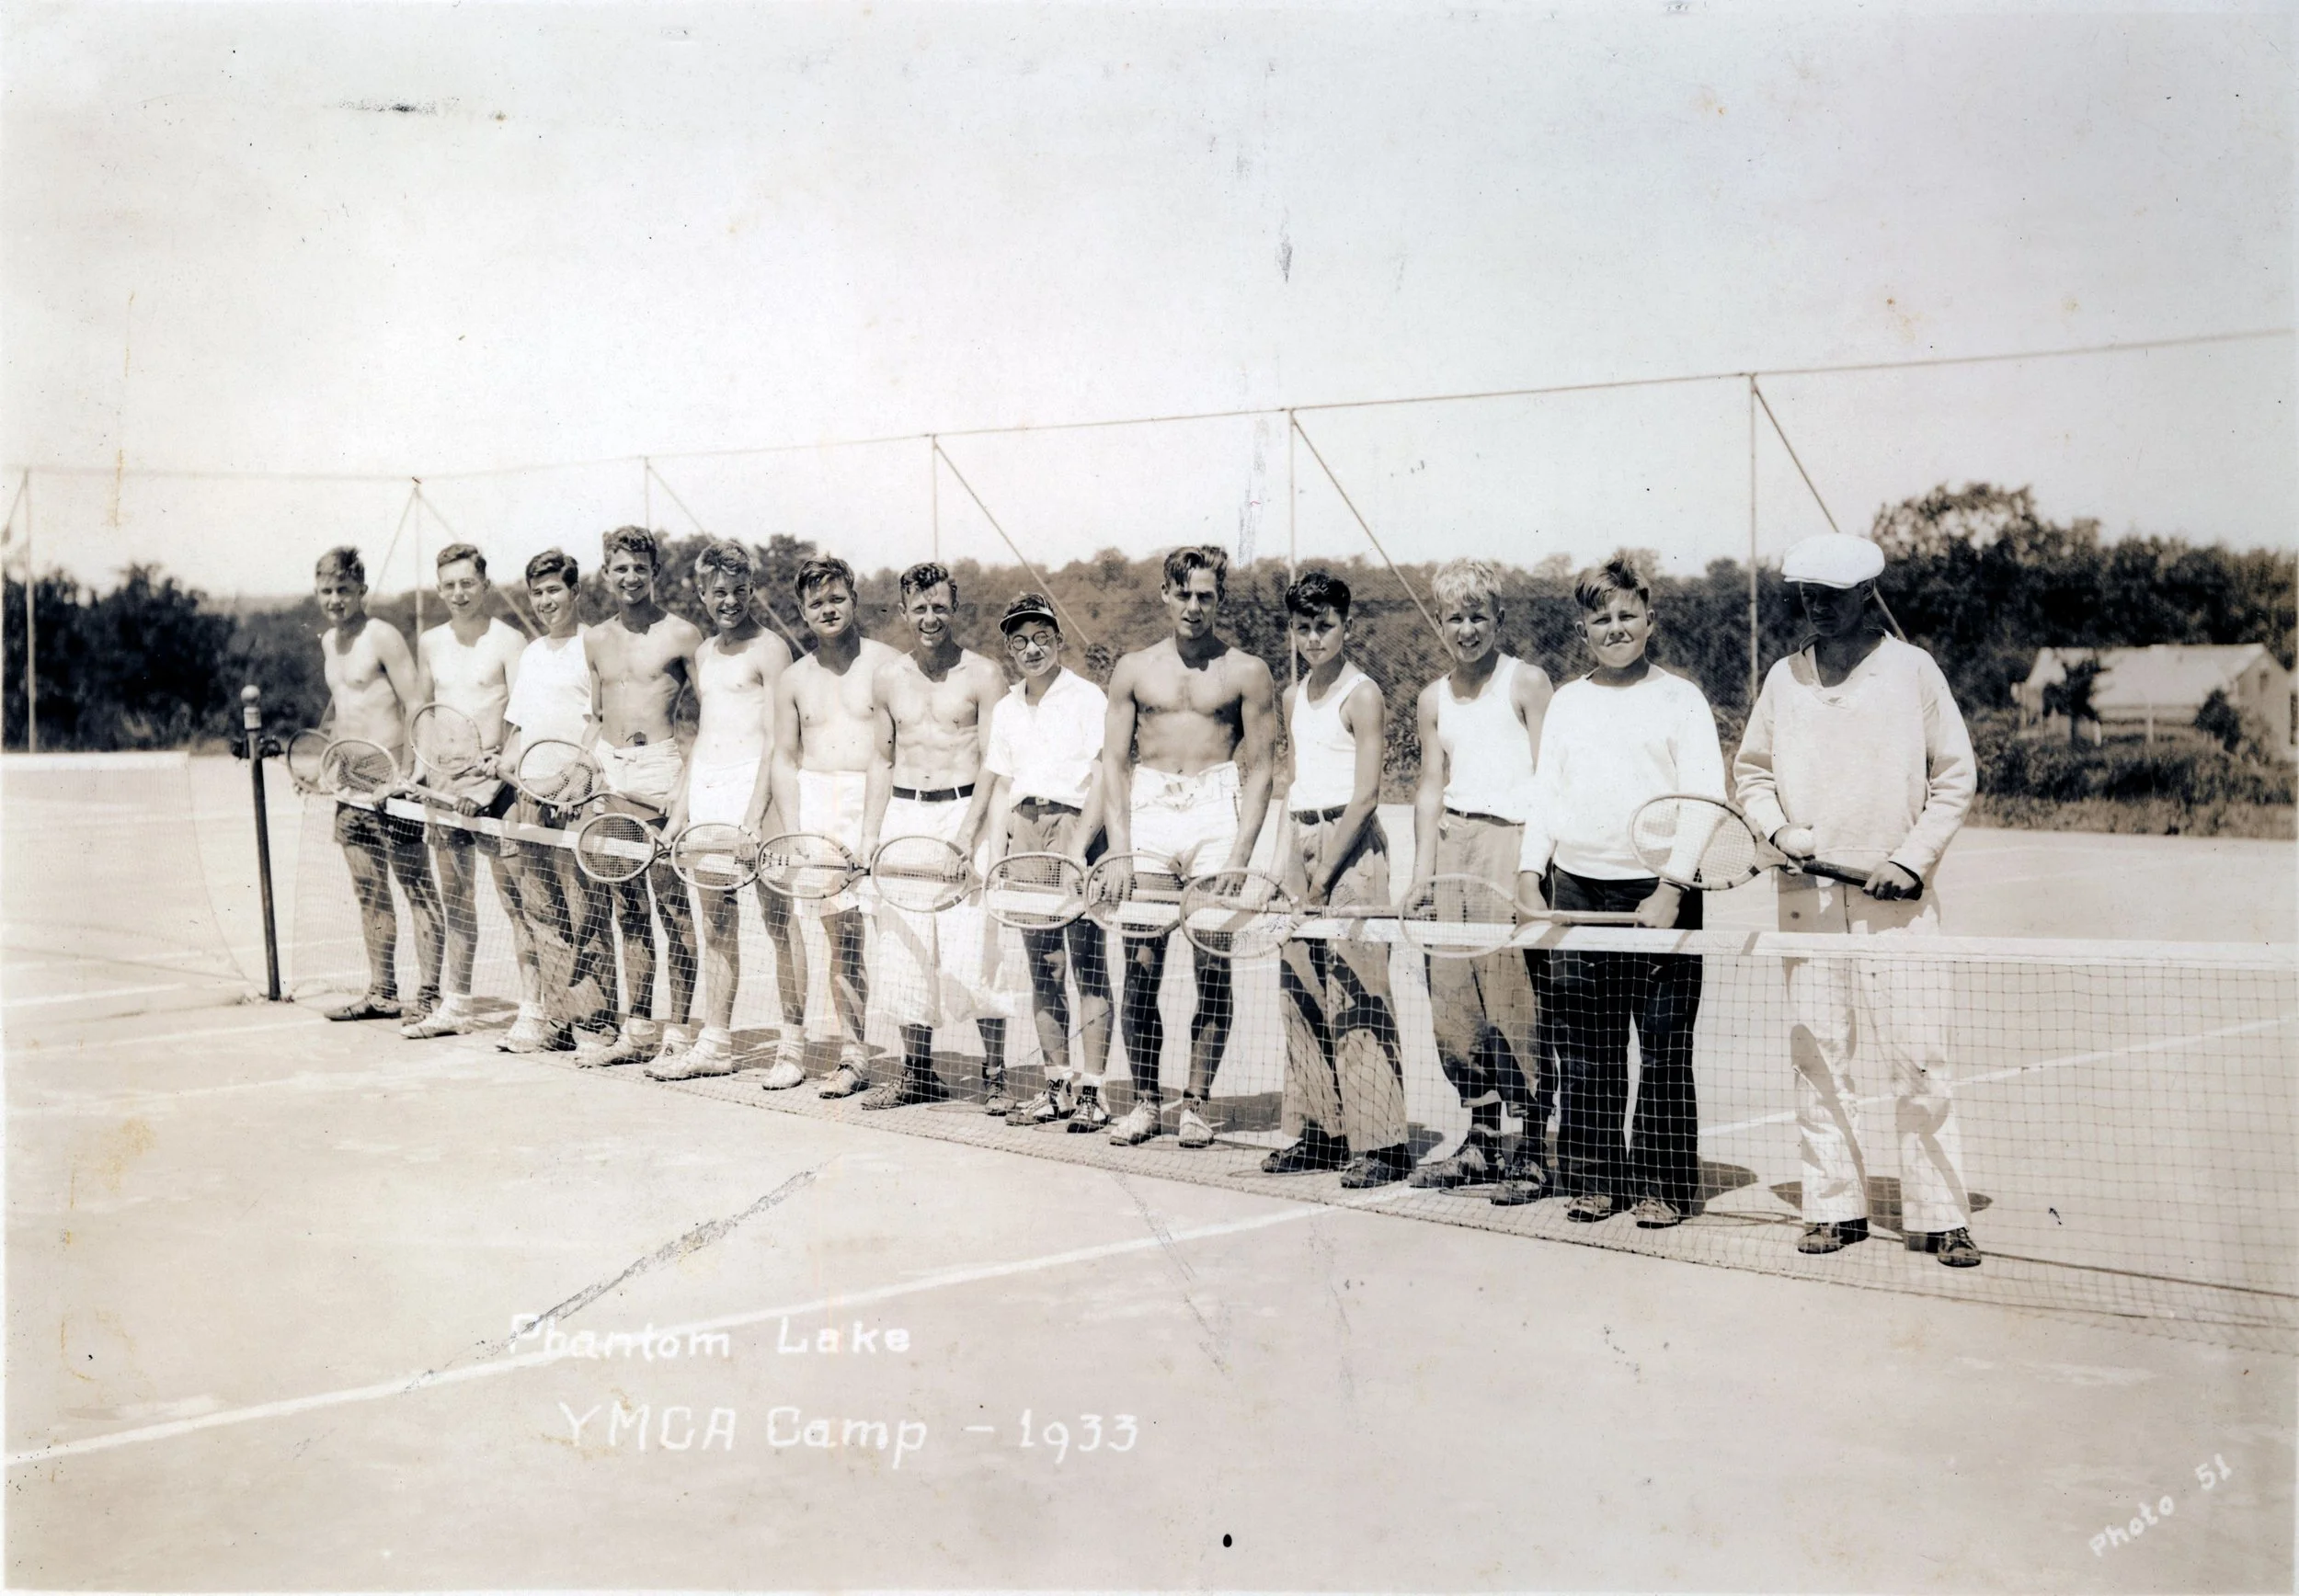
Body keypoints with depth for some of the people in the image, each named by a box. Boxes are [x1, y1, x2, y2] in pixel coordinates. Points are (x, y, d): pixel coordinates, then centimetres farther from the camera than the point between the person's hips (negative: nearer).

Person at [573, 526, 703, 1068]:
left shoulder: (681, 635, -2)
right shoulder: (595, 640, 14)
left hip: (660, 769, -5)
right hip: (609, 773, 6)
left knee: (672, 902, -7)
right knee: (628, 906, 9)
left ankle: (678, 1033, -4)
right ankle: (638, 1029, 15)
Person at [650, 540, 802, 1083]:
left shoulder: (769, 649, -4)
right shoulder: (704, 654, 18)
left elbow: (776, 739, -11)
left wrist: (755, 812, -19)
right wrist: (680, 807, 18)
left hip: (753, 784, -7)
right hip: (706, 790, 7)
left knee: (779, 916, -6)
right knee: (716, 920, 10)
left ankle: (793, 1044, -1)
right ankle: (715, 1045, 15)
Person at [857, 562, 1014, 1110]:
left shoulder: (982, 675, -2)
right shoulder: (887, 678, 12)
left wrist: (972, 829, -16)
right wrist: (870, 834, 10)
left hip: (963, 812, -4)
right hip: (903, 816, 5)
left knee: (971, 950, -10)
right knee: (904, 948, 4)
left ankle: (995, 1074, -1)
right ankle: (918, 1072, 15)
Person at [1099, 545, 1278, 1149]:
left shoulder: (1246, 672, 5)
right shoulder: (1134, 668, 11)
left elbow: (1259, 770, 3)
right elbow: (1114, 760, 9)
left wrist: (1240, 855, -8)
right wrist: (1118, 850, -1)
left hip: (1216, 812, -1)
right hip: (1148, 811, 2)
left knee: (1213, 967, -3)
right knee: (1139, 967, -2)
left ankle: (1195, 1104, 7)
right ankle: (1144, 1100, 9)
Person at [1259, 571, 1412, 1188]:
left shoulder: (1361, 696, -6)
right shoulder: (1294, 698, 16)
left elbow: (1365, 795, -11)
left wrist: (1325, 871, -13)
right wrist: (1284, 855, 10)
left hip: (1350, 844, -7)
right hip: (1301, 842, 7)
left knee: (1356, 996, -10)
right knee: (1301, 992, 7)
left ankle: (1382, 1142, -7)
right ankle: (1321, 1131, 14)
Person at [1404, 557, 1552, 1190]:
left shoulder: (1527, 682, 2)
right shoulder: (1434, 698, 17)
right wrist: (1422, 872, 8)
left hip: (1512, 841, -5)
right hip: (1452, 843, 5)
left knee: (1515, 1003, -9)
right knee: (1450, 1000, 2)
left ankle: (1530, 1149, 0)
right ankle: (1482, 1142, 13)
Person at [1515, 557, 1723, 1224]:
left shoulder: (1680, 698, 2)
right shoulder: (1566, 702, 15)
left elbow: (1704, 800, -4)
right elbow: (1545, 794, 17)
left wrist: (1672, 888, -14)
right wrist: (1530, 876, 5)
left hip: (1658, 894, -4)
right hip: (1577, 892, 4)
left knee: (1664, 1050, -1)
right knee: (1585, 1049, 5)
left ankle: (1662, 1187, 8)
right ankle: (1591, 1180, 15)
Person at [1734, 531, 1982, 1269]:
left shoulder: (1912, 670, 2)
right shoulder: (1784, 679, 10)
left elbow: (1956, 774, 3)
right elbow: (1751, 768, 17)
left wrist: (1912, 858, -5)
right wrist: (1777, 827, -1)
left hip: (1896, 898, -3)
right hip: (1807, 897, 3)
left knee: (1918, 1056, -5)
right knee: (1818, 1056, 4)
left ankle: (1938, 1215, 2)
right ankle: (1834, 1206, 13)